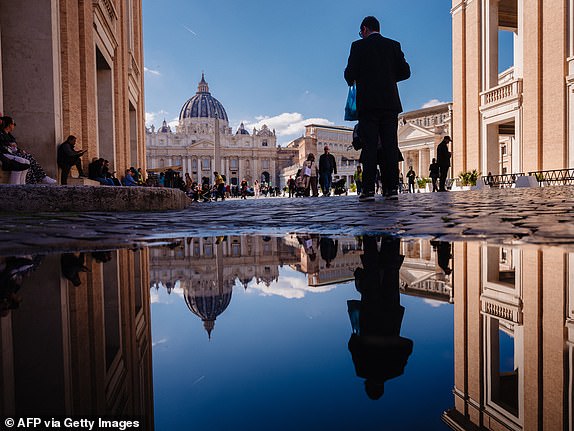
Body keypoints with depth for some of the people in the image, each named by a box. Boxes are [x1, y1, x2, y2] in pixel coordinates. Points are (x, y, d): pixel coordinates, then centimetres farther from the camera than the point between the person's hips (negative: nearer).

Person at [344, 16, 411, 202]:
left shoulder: (358, 46, 3)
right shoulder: (394, 45, 13)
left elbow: (350, 73, -4)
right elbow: (405, 72, 10)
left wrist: (352, 81, 18)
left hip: (368, 103, -3)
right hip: (390, 103, 3)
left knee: (369, 146, -4)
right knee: (390, 145, 2)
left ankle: (368, 189, -8)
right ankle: (392, 188, 0)